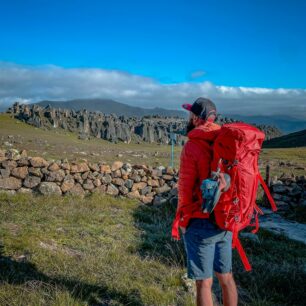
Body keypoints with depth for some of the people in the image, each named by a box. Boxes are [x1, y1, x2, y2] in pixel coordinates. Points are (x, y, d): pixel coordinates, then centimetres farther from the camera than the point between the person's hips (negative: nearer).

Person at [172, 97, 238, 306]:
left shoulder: (192, 147, -14)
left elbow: (186, 188, -13)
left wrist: (182, 220, 0)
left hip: (200, 223, -6)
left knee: (204, 282, 5)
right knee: (226, 276, 18)